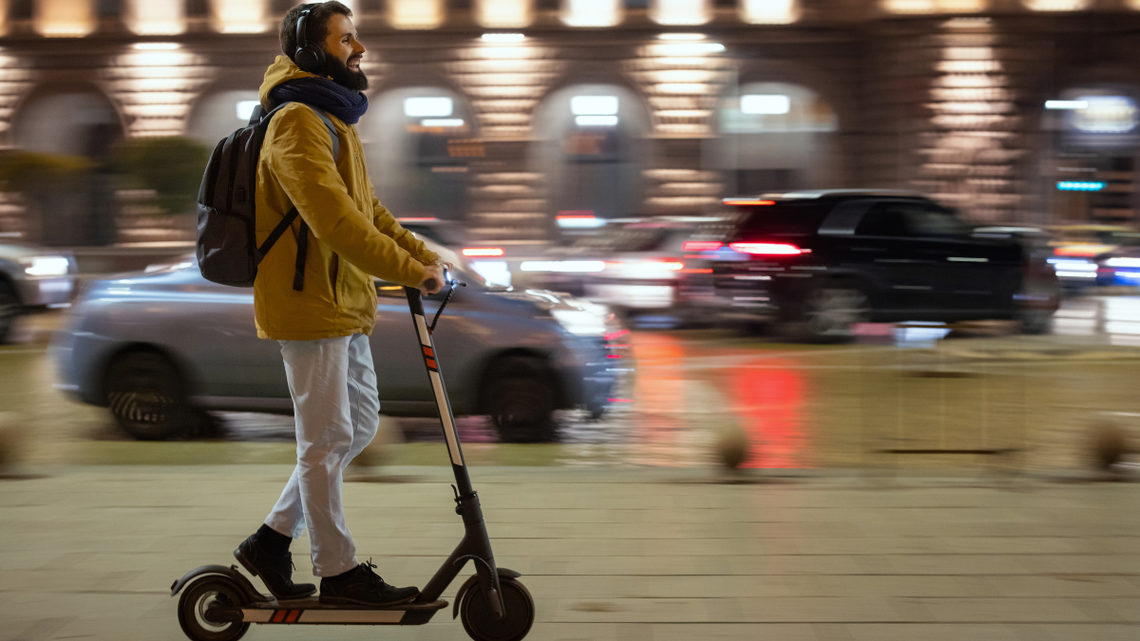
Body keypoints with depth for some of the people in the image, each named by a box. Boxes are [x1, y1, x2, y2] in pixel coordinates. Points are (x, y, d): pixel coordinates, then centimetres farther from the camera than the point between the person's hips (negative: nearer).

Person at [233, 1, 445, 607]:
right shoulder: (298, 120, -16)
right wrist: (408, 271, -23)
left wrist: (423, 254, 9)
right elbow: (332, 217, -25)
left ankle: (272, 537, 22)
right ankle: (338, 572, 8)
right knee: (326, 439, -2)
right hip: (310, 303, -10)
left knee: (359, 426, 15)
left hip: (343, 301, 10)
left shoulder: (333, 120, 19)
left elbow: (366, 207, 21)